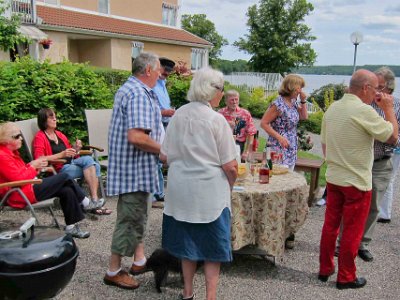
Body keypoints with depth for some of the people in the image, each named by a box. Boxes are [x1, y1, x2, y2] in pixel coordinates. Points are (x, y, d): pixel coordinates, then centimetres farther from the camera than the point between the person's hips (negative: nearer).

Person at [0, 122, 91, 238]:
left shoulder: (11, 152, 14)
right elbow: (19, 179, -22)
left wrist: (36, 167, 2)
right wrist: (33, 166, -10)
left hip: (28, 187, 10)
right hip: (21, 195, -10)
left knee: (67, 191, -5)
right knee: (64, 177, -9)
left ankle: (71, 227, -1)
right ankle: (85, 202, 10)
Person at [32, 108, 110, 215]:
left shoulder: (59, 134, 22)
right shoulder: (39, 137, 0)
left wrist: (75, 149, 4)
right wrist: (61, 154, -23)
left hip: (71, 162, 7)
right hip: (59, 169, -7)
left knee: (95, 166, -21)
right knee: (88, 160, -26)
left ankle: (94, 201, -26)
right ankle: (94, 201, -27)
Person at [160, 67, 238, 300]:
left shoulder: (178, 115, 0)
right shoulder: (217, 120, -13)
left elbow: (164, 156, 4)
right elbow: (230, 166, -12)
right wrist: (230, 185, 7)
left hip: (180, 191, 5)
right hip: (210, 192, -4)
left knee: (187, 240, 19)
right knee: (213, 246, 11)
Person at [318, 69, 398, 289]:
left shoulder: (332, 108, 5)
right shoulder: (363, 111, -19)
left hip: (333, 178, 7)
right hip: (357, 182, -7)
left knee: (330, 226, 15)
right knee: (352, 232, 6)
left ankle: (325, 269, 26)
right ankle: (346, 277, 18)